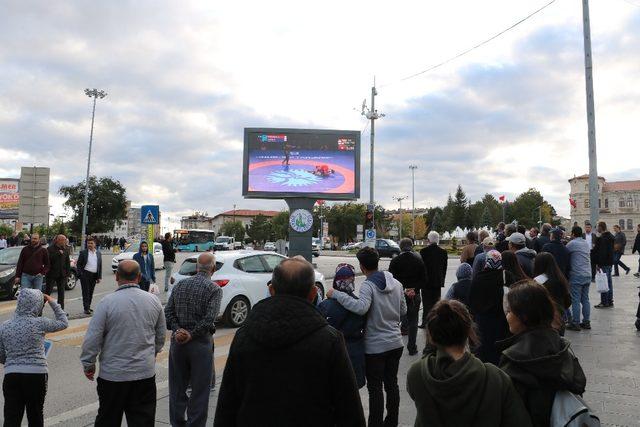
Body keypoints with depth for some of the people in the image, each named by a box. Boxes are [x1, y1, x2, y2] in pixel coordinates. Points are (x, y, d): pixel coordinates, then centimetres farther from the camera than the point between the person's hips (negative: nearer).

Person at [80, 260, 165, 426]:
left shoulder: (107, 302, -13)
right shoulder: (154, 301, -1)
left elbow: (92, 339, -10)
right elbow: (161, 337, 9)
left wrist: (88, 364, 5)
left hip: (113, 374, -2)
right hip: (146, 373, 2)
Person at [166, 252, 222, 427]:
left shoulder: (180, 285, 5)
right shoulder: (214, 289, -11)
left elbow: (168, 311, -1)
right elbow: (209, 319, -20)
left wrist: (177, 330, -6)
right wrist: (191, 335, -12)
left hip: (177, 342, 5)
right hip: (201, 343, -5)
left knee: (177, 387, 18)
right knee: (199, 390, 8)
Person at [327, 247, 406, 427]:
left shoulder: (368, 286, -20)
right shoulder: (396, 283, 1)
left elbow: (361, 307, -38)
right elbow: (403, 311, 8)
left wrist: (336, 294, -31)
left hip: (375, 346, -6)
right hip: (396, 343, 7)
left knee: (375, 388, 7)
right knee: (392, 383, 20)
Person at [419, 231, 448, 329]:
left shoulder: (424, 251, -12)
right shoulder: (443, 252, 0)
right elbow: (444, 267, 6)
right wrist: (442, 280, 15)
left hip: (427, 280, -3)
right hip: (438, 281, 3)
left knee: (427, 302, 3)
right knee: (436, 302, 10)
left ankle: (425, 322, 3)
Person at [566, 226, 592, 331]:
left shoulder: (572, 243, -10)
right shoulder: (586, 243, 13)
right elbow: (589, 255, 17)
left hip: (577, 276, -7)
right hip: (588, 275, 7)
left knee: (575, 300, -3)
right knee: (585, 299, 13)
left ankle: (575, 323, 0)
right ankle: (586, 322, 18)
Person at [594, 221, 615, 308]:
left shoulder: (601, 238, -18)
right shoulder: (610, 236, 11)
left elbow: (600, 252, -21)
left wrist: (597, 263, -18)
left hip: (603, 263, -10)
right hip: (610, 262, 10)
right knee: (609, 281, 15)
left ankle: (604, 302, 0)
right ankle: (610, 301, 22)